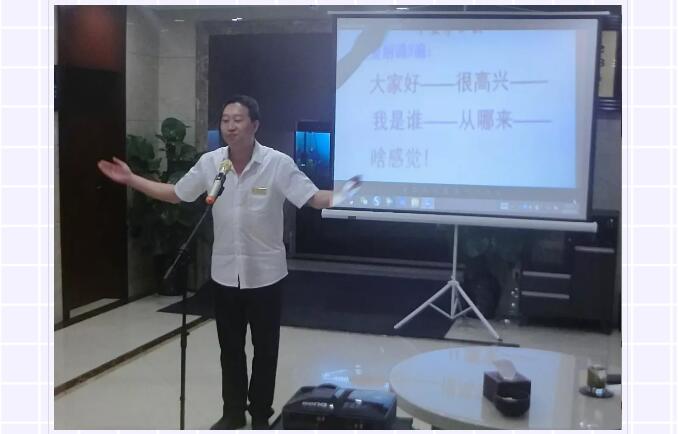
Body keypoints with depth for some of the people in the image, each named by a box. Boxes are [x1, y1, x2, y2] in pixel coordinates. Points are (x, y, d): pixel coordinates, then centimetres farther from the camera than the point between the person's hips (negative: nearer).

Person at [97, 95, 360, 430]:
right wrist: (130, 179, 6)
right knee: (230, 348, 16)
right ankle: (233, 413, 33)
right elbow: (174, 194, 9)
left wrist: (342, 196, -36)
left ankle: (261, 416, 28)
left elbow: (313, 198, -16)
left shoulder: (278, 163, -14)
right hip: (225, 272, 3)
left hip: (264, 272, -3)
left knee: (264, 349, 11)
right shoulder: (209, 163, -3)